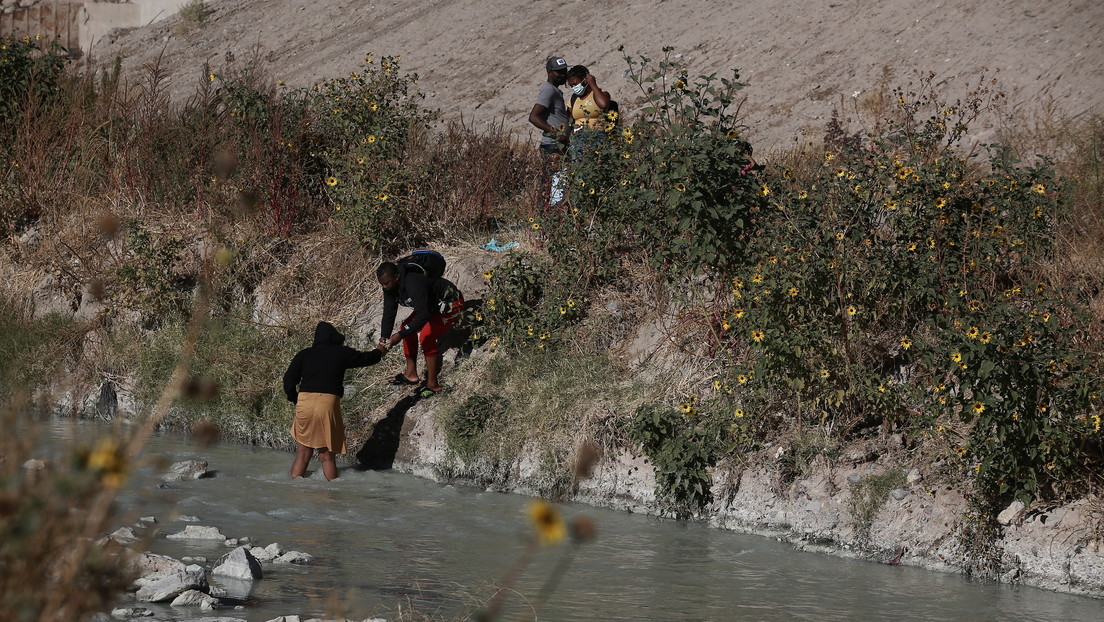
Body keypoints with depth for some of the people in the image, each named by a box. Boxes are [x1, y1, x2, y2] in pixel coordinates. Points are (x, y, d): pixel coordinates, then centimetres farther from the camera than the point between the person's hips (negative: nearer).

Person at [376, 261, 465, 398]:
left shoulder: (414, 285, -39)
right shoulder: (390, 287, -11)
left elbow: (423, 317, -42)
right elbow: (389, 313, -10)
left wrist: (400, 335, -45)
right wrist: (384, 337, -25)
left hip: (450, 303, -10)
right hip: (431, 304, 10)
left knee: (426, 336, -22)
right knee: (406, 328, 4)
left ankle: (433, 384, -15)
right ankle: (411, 374, 14)